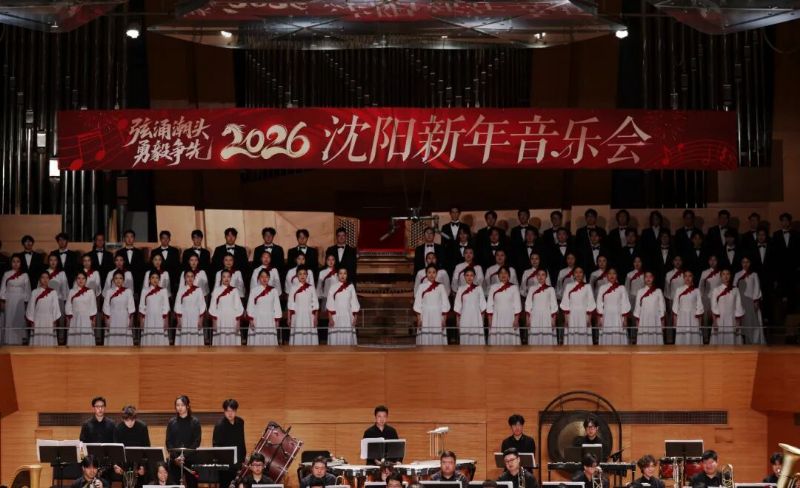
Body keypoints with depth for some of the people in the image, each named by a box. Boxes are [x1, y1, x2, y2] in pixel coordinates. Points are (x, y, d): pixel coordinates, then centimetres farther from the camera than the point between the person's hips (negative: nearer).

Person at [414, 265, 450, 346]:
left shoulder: (441, 287, 5)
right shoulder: (421, 287, 4)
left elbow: (445, 304, 4)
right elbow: (417, 304, 3)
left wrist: (443, 319, -3)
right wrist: (419, 319, -4)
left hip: (437, 316, 0)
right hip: (425, 316, 0)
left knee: (438, 339, -4)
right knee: (425, 339, -6)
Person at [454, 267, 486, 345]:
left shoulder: (478, 288, 3)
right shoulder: (461, 289, 4)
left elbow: (482, 305, 6)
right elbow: (457, 306, 6)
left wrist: (482, 318, 1)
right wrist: (457, 321, 4)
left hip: (476, 317, 0)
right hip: (465, 318, 0)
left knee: (477, 339, -4)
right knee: (465, 339, -2)